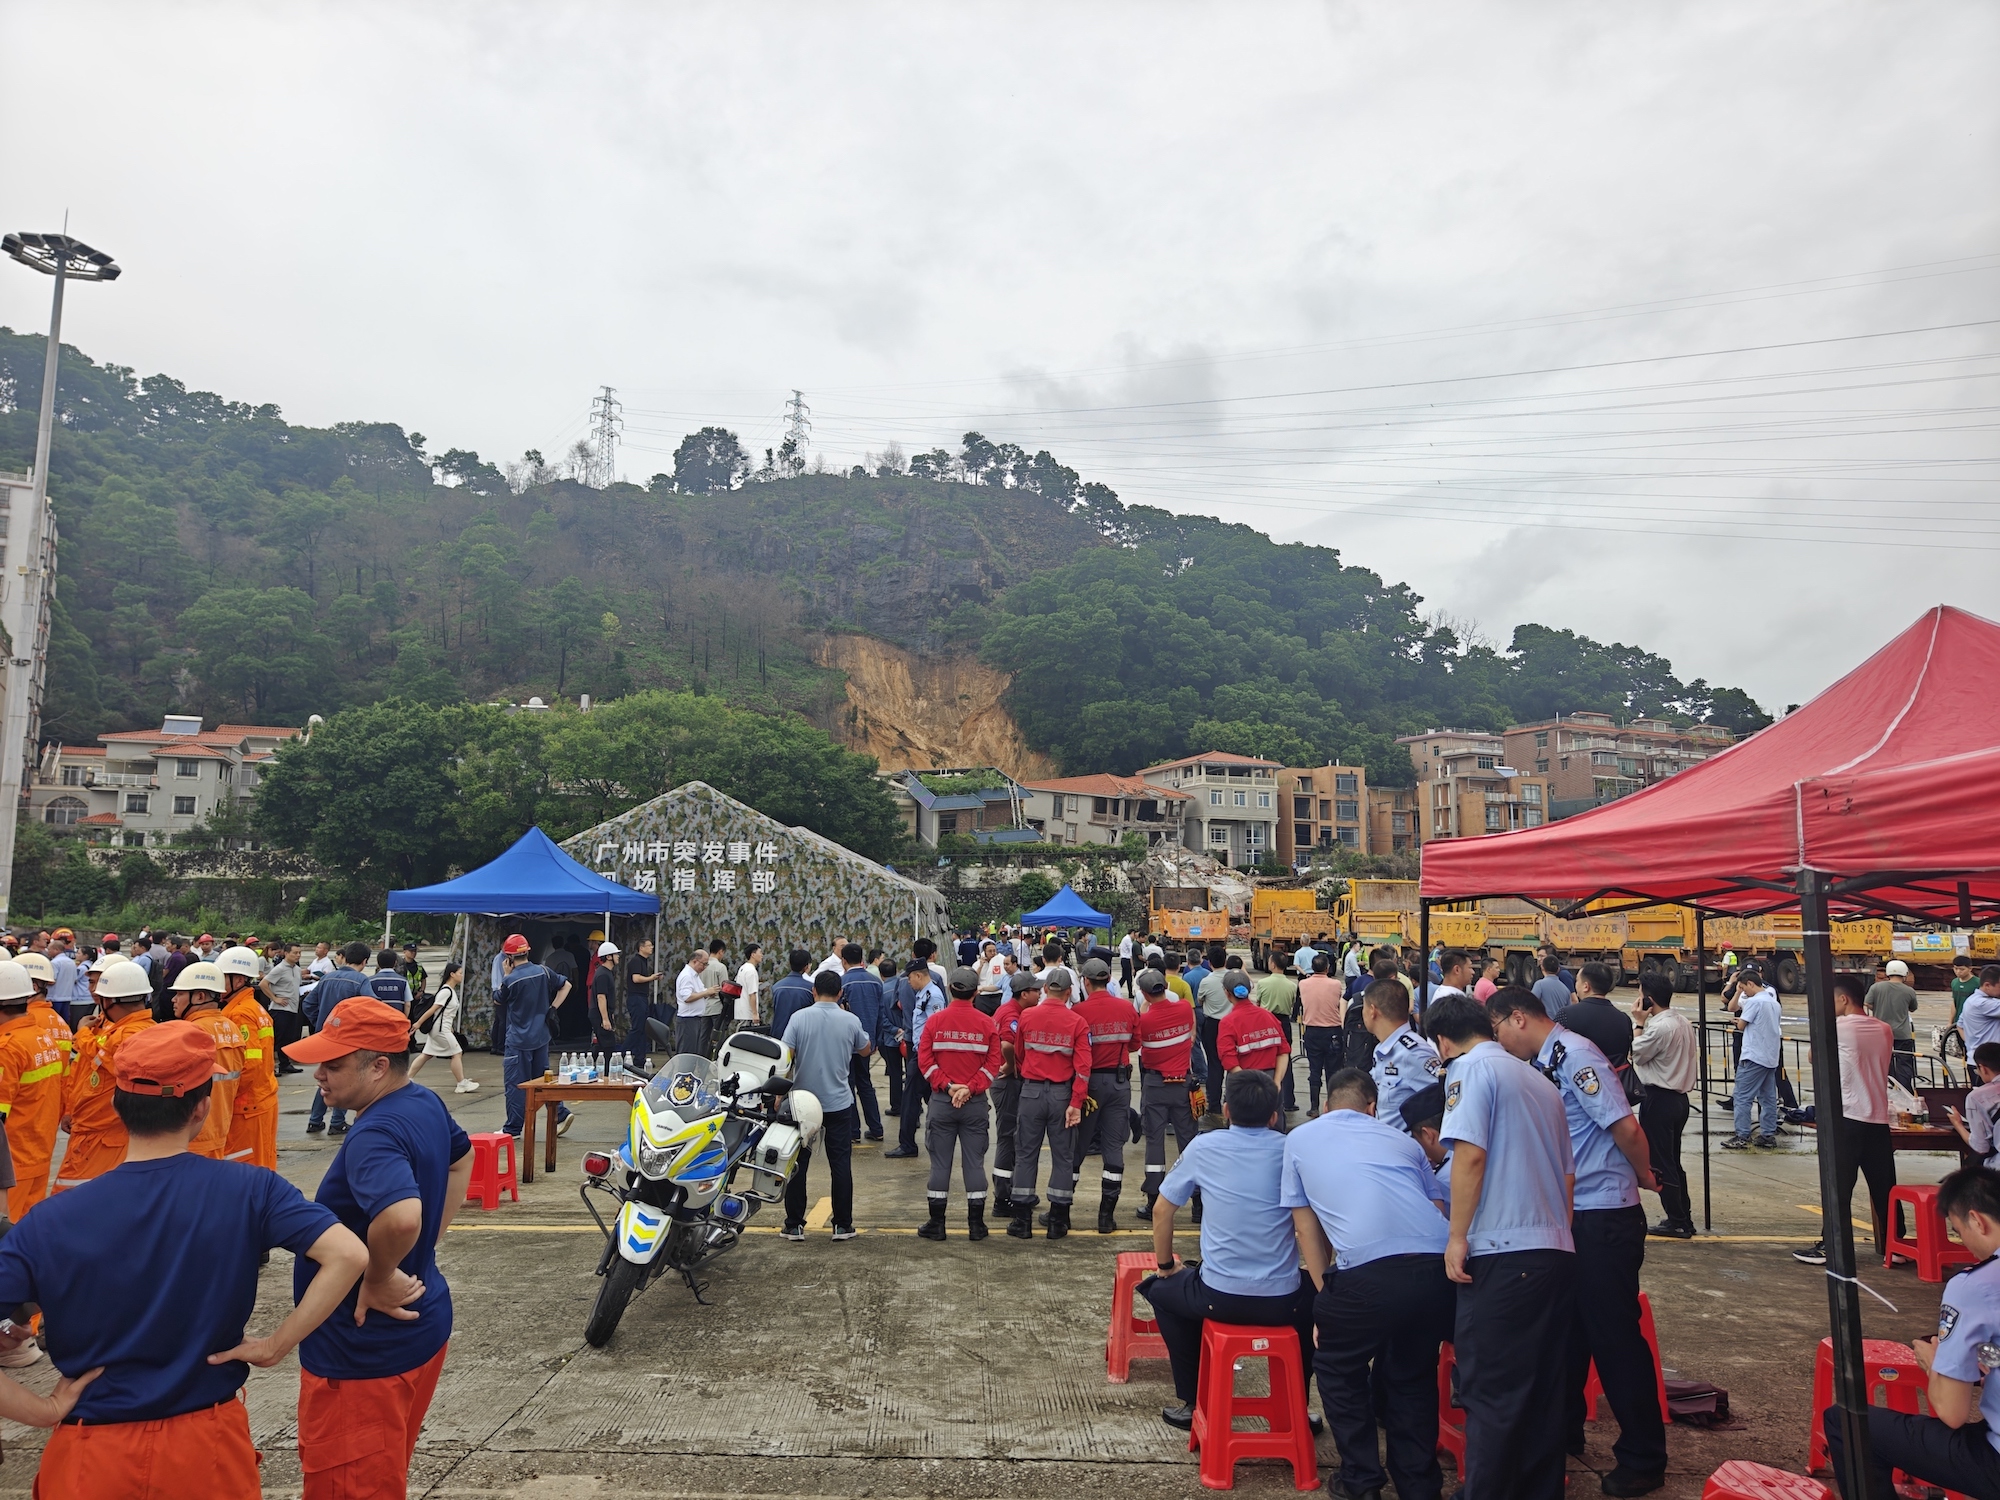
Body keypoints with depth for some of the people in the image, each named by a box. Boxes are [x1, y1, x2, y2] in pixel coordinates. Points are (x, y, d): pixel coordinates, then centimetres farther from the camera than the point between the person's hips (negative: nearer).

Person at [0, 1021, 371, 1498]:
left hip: (94, 1456, 0)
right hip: (209, 1443, 1)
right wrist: (274, 1346, -15)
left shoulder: (53, 1221, -14)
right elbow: (349, 1255, -26)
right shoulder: (248, 1191, -16)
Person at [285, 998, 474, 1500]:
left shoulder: (373, 1135, -28)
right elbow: (461, 1157, 21)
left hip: (367, 1347, -9)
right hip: (422, 1325, 9)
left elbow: (401, 1216, -46)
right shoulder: (427, 1104, 1)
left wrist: (378, 1278, -26)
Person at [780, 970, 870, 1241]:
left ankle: (794, 1226, 13)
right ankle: (842, 1225, 10)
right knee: (840, 1164, 7)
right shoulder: (850, 1020, -4)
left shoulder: (799, 1017, -8)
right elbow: (865, 1050, 14)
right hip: (839, 1104, 1)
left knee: (798, 1165, 9)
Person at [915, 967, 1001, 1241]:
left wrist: (946, 1086, -10)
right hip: (976, 1104, 0)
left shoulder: (934, 1021, -2)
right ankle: (976, 1225, 11)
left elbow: (925, 1060, -7)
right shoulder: (987, 1024, -2)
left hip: (940, 1102, 0)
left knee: (940, 1162, 7)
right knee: (974, 1162, 7)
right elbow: (993, 1063, -7)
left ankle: (937, 1224, 11)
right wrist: (970, 1088, -10)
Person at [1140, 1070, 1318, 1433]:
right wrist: (1320, 1271, 23)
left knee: (1162, 1289, 30)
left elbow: (1161, 1212, 6)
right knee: (1314, 1291, 35)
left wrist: (1166, 1264, 22)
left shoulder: (1203, 1147, -2)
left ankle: (1194, 1403, 27)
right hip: (1282, 1303, 1)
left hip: (1219, 1299, -1)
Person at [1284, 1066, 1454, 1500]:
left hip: (1369, 1272, -3)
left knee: (1338, 1369, 24)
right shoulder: (1401, 1140, 27)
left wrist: (1324, 1292, 24)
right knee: (1413, 1373, 29)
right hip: (1438, 1265, 4)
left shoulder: (1299, 1139, 22)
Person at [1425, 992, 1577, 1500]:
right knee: (1545, 1388, 16)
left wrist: (1458, 1236, -14)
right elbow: (1567, 1174, 21)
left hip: (1502, 1253, -8)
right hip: (1558, 1252, 8)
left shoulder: (1471, 1069, -6)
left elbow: (1470, 1154, -18)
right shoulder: (1541, 1082, 18)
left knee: (1490, 1392, 1)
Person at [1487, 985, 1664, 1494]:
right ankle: (1563, 1430, 34)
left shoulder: (1573, 1054, -18)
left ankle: (1643, 1458, 16)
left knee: (1614, 1335, 1)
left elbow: (1625, 1126, -21)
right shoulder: (1541, 1064, 9)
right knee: (1566, 1327, 18)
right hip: (1567, 1215, 9)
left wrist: (1643, 1175, -5)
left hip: (1603, 1217, -9)